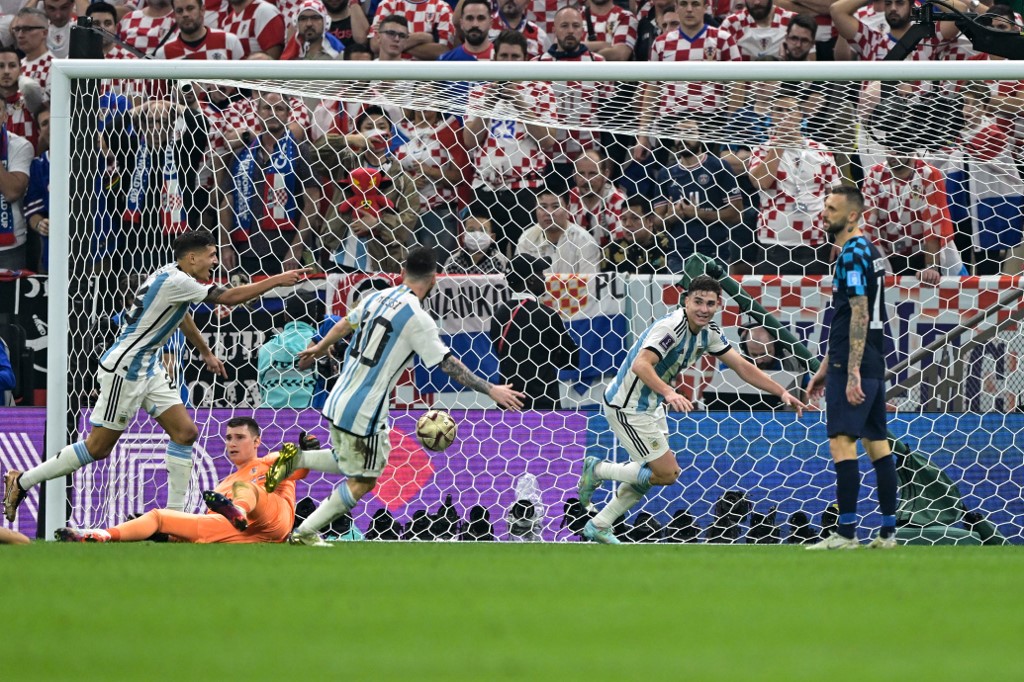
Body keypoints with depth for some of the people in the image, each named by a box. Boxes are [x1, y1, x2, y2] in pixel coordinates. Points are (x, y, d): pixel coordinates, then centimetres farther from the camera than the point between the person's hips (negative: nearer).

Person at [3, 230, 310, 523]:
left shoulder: (175, 276, 10)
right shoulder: (174, 281, -21)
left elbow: (183, 317, 31)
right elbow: (231, 297, -22)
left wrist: (206, 352, 41)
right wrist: (277, 281, -15)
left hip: (148, 368, 10)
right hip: (124, 369, -10)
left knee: (185, 432, 1)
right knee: (98, 448, -6)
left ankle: (175, 513, 2)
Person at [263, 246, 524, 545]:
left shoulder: (376, 298, 6)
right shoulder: (417, 318, -17)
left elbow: (343, 326, 23)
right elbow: (448, 364, -17)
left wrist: (318, 350, 41)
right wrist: (491, 390, -13)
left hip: (338, 400, 8)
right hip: (364, 413, -8)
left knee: (348, 463, 28)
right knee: (362, 482, 6)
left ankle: (296, 458, 10)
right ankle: (305, 533, 9)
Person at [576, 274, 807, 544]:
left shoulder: (709, 332, 1)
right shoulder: (671, 327, -27)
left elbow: (742, 367, 6)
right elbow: (641, 364, -40)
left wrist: (782, 393, 0)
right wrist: (668, 392, -56)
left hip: (651, 407, 10)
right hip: (628, 408, -10)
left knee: (652, 473, 17)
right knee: (667, 473, -9)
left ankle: (599, 526, 27)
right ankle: (597, 470, 5)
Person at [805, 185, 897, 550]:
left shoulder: (853, 253, -12)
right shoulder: (866, 251, 19)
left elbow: (859, 315, -19)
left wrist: (852, 372, -22)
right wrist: (826, 367, 28)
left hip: (853, 365, -10)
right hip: (873, 364, 10)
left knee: (842, 442, -11)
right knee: (876, 442, 10)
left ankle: (846, 533, -15)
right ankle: (887, 531, 12)